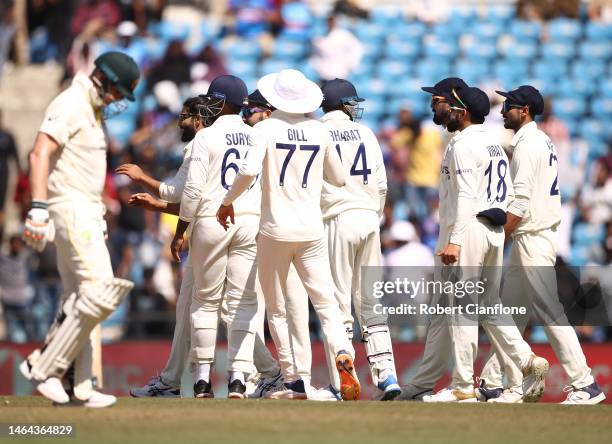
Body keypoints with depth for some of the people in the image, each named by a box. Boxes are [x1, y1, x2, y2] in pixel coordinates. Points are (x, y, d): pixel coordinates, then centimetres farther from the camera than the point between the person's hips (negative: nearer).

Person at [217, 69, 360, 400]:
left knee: (276, 308, 8)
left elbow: (249, 170, -22)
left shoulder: (266, 128, -6)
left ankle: (292, 382, 6)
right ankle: (342, 352, -26)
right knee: (325, 302, 2)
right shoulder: (319, 131, 6)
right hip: (312, 230, 3)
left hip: (275, 230, -3)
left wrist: (227, 202, -7)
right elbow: (338, 179, 16)